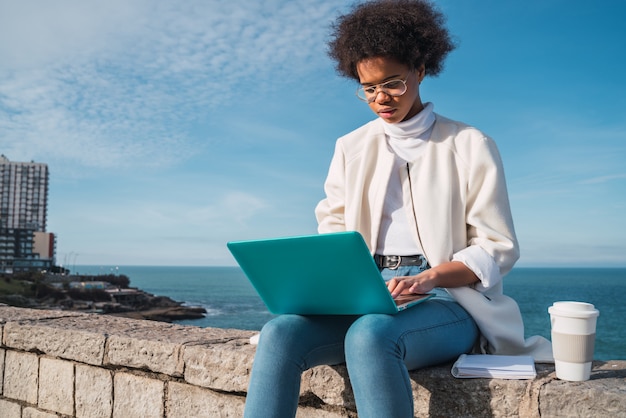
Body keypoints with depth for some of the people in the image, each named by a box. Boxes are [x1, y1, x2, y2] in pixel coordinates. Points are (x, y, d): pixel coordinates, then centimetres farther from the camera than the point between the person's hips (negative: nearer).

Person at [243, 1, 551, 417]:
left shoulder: (470, 146, 4)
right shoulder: (350, 148, 16)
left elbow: (498, 249, 1)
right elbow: (332, 233, 15)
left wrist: (426, 279, -15)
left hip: (448, 298, -3)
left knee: (370, 335, -37)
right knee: (279, 333, -26)